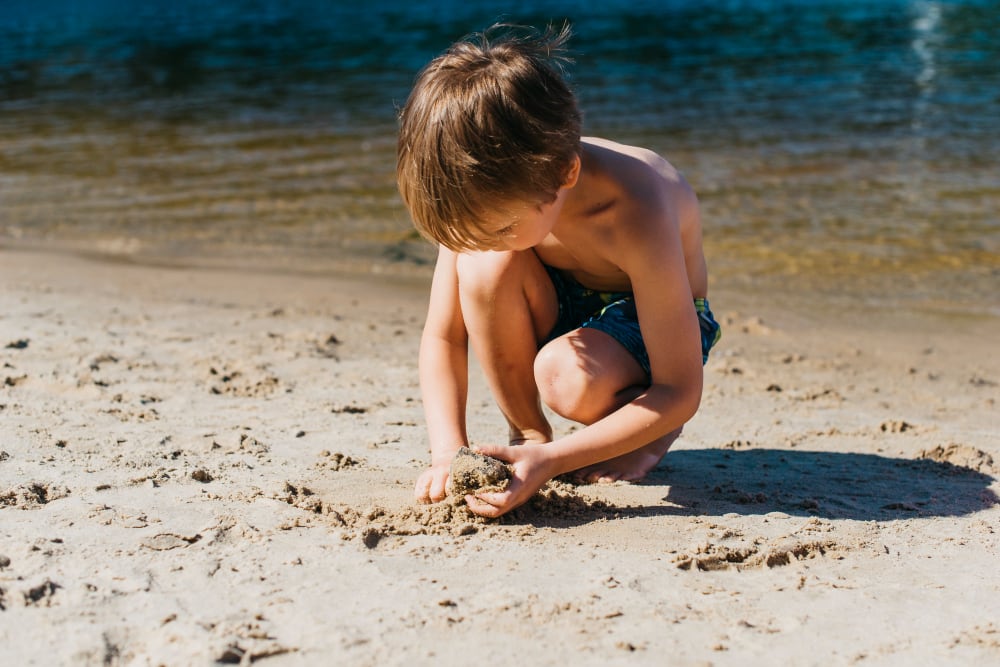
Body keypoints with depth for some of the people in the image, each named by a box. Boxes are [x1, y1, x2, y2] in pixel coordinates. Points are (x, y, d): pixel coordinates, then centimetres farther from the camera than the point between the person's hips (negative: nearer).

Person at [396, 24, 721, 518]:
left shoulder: (636, 215, -37)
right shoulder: (488, 192, -24)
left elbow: (682, 392, -31)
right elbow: (442, 337, -12)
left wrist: (552, 461, -39)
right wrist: (448, 452, -28)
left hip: (648, 321, -4)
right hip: (563, 307, 4)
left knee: (566, 377, -37)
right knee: (485, 265, -29)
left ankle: (652, 433, -2)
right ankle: (527, 433, -9)